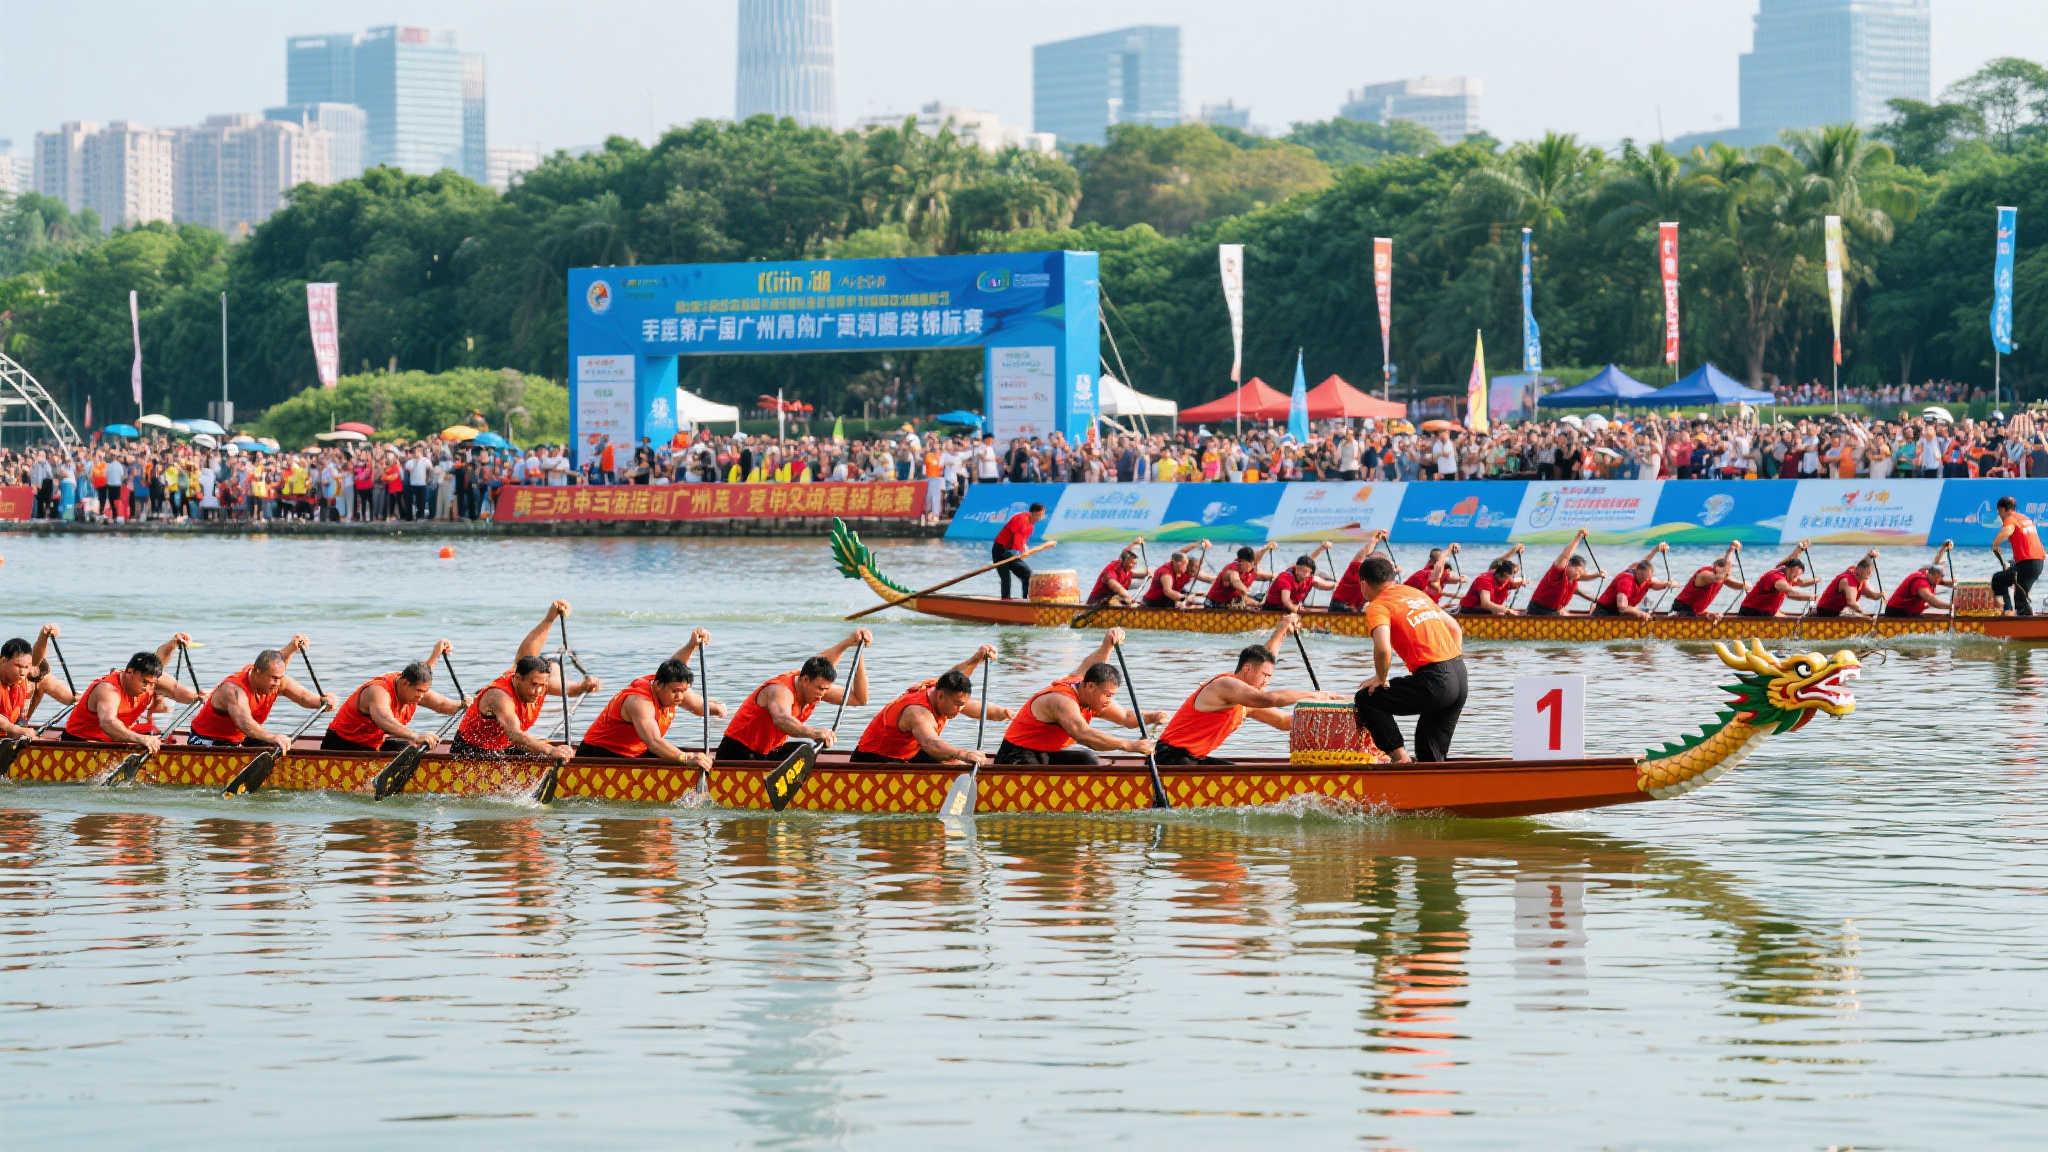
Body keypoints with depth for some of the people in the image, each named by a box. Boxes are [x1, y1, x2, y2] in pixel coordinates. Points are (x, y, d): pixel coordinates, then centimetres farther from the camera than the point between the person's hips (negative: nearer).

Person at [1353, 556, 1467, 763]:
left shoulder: (1378, 606, -4)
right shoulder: (1417, 594, 21)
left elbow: (1383, 649, -20)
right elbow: (1454, 628, 26)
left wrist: (1380, 678, -3)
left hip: (1434, 682, -8)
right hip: (1461, 678, 8)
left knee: (1366, 699, 6)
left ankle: (1401, 757, 0)